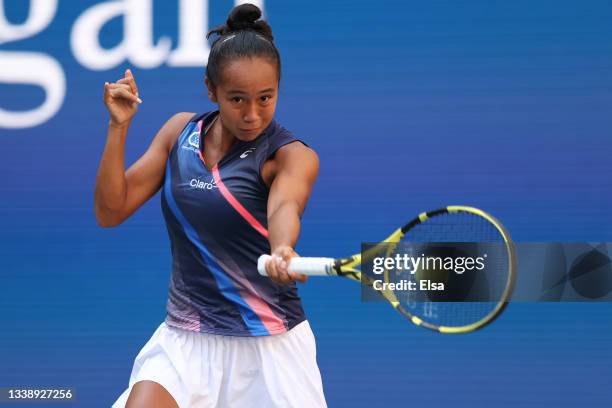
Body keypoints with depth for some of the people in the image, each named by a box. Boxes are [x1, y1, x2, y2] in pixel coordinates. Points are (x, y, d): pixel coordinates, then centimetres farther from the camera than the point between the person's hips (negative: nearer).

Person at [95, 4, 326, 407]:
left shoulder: (293, 156, -11)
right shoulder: (181, 130, 2)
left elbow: (284, 207, -34)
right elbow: (111, 212, 2)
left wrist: (283, 251, -57)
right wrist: (119, 127, -10)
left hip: (269, 344, -3)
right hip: (186, 338, 3)